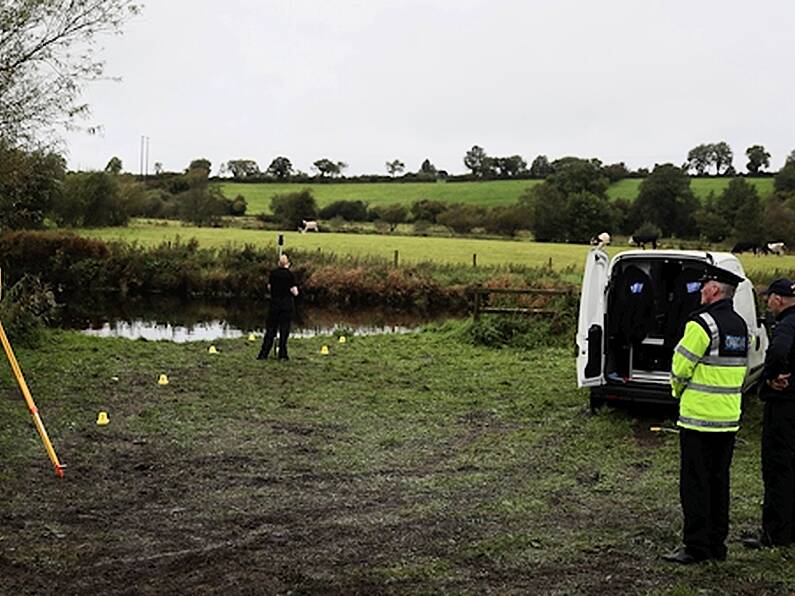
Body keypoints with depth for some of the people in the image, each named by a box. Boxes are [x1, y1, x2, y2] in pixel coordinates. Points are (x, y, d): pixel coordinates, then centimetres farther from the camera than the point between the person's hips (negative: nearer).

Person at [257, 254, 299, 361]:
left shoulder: (273, 273, 2)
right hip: (287, 304, -2)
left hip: (274, 303, 3)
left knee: (270, 329, 8)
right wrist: (295, 290, 11)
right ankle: (282, 355, 4)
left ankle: (263, 354, 5)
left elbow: (269, 287, 11)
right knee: (284, 329, 4)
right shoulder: (290, 275, -7)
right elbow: (294, 292, -10)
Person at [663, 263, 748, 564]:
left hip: (699, 416, -8)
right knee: (719, 481, 14)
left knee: (695, 483, -1)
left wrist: (678, 391, 7)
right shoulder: (740, 326, 11)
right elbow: (741, 370, 16)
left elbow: (681, 366, -12)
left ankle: (697, 546, 1)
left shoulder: (702, 323, -15)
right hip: (729, 418, 8)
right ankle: (717, 545, 21)